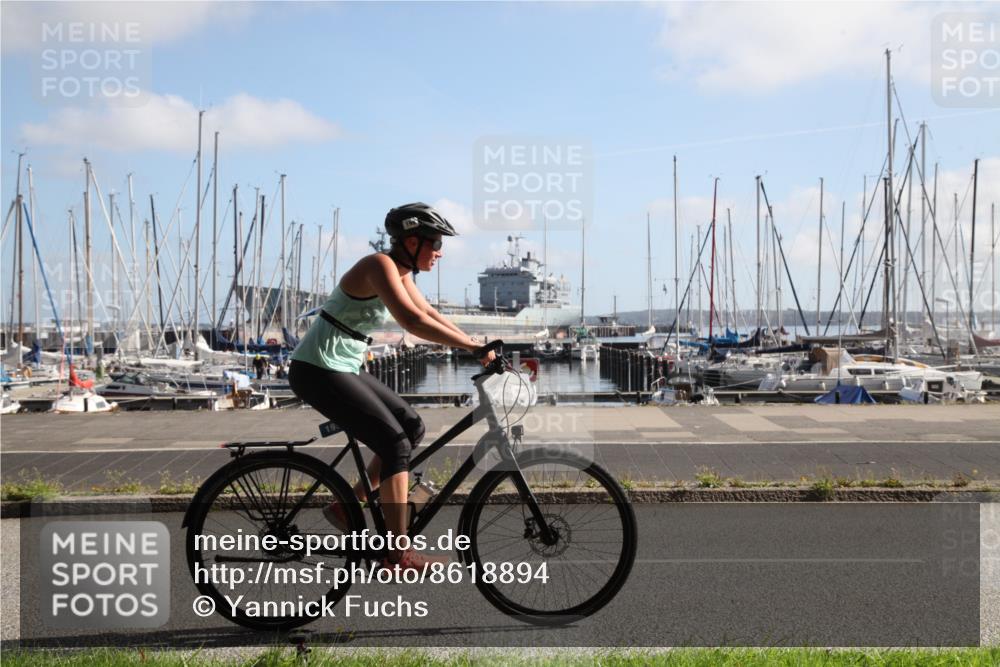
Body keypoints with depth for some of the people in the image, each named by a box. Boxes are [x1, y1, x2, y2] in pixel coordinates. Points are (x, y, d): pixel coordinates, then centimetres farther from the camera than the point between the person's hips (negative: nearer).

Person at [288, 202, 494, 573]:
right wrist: (474, 347, -31)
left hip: (344, 368, 10)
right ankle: (399, 554, -7)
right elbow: (413, 322, -32)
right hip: (318, 370, -10)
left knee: (413, 428, 10)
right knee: (396, 444, -12)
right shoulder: (380, 265, -19)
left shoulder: (400, 273, 10)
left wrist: (478, 347, 5)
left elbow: (431, 315, 15)